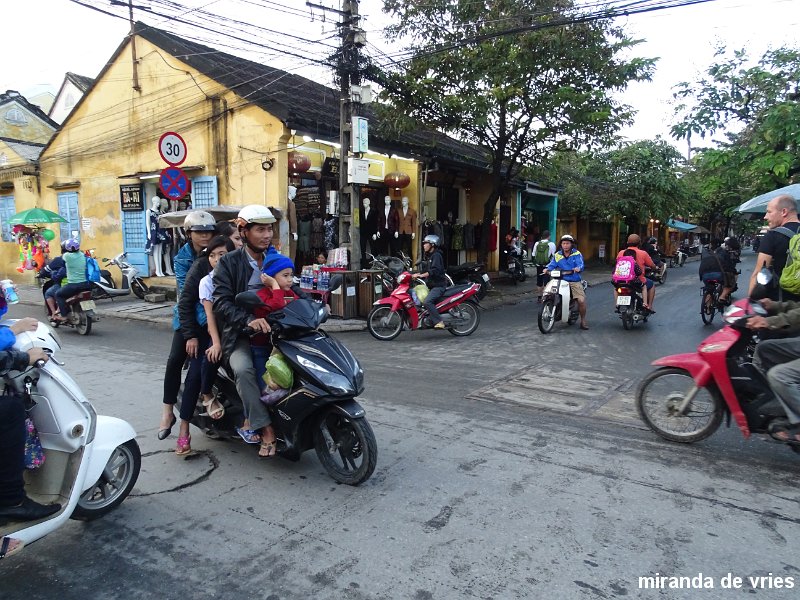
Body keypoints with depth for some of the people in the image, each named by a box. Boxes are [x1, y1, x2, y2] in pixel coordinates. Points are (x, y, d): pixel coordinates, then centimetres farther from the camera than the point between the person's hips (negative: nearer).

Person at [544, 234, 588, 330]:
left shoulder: (577, 254, 2)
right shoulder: (557, 255, 10)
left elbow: (580, 264, -11)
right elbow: (552, 264, 1)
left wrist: (578, 268, -35)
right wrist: (547, 269, -21)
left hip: (575, 281, -2)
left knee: (581, 300, -15)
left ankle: (583, 320, 6)